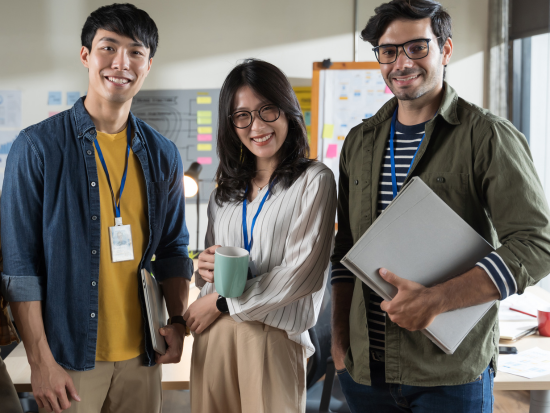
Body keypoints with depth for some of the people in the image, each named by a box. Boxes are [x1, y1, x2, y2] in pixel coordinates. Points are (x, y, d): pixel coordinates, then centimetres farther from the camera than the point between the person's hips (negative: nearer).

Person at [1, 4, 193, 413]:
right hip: (69, 354, -3)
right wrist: (40, 358, -12)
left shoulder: (163, 154, 5)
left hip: (141, 353, 4)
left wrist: (177, 320, -1)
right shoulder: (38, 146, -7)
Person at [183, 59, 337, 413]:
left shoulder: (313, 181, -4)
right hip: (214, 333, 5)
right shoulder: (226, 190, 13)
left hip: (275, 335, -4)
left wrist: (221, 303, -7)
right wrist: (206, 268, -5)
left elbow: (302, 273, -11)